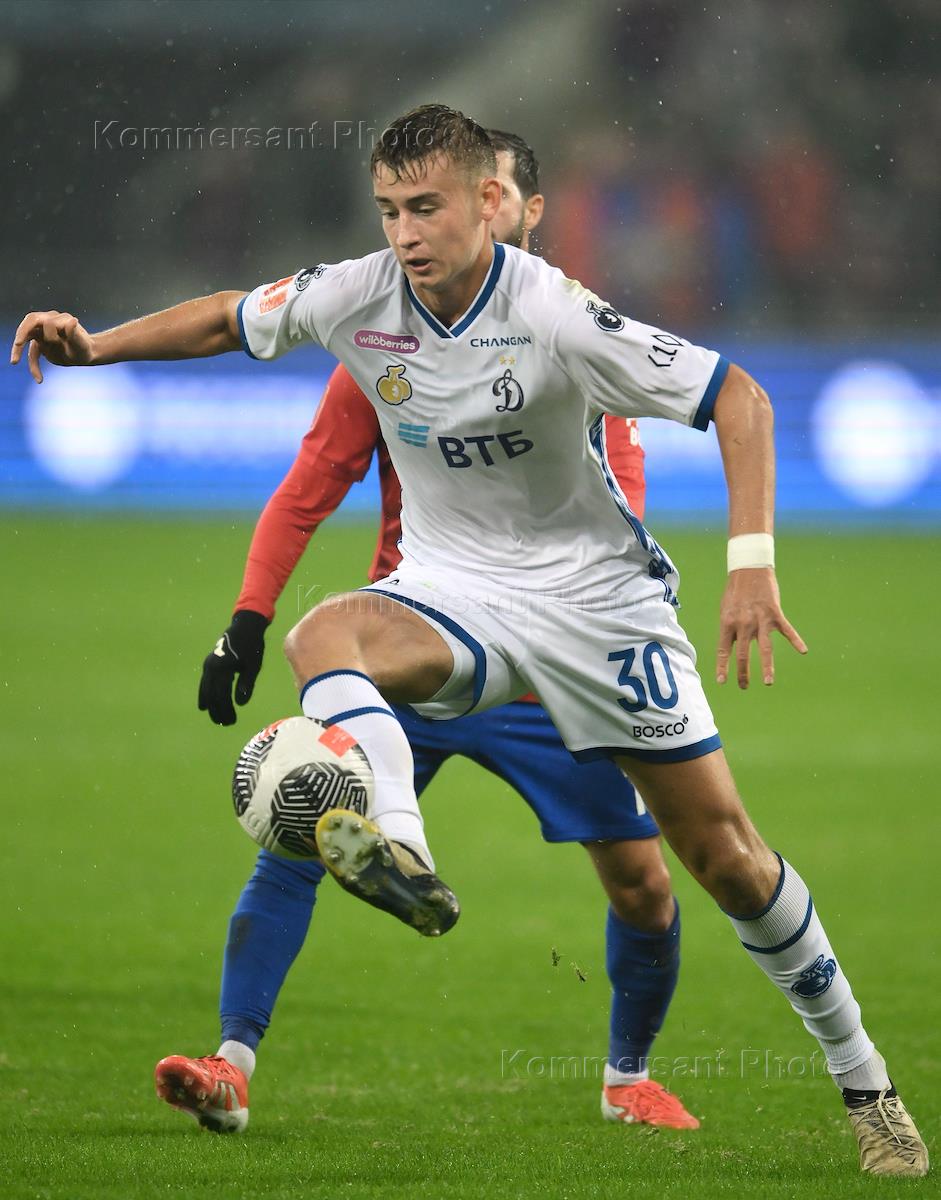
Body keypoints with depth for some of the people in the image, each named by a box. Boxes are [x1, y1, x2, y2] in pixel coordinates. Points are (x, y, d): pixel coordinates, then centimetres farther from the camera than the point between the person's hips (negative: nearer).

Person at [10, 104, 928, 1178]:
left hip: (595, 595, -3)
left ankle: (863, 1083, 16)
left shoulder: (552, 315, -23)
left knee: (727, 857, -2)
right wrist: (93, 346, -2)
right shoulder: (359, 298, -9)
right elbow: (227, 320, 9)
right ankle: (396, 847, -56)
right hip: (453, 587, 3)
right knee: (324, 636, -32)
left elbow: (736, 397, -20)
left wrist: (752, 562, -29)